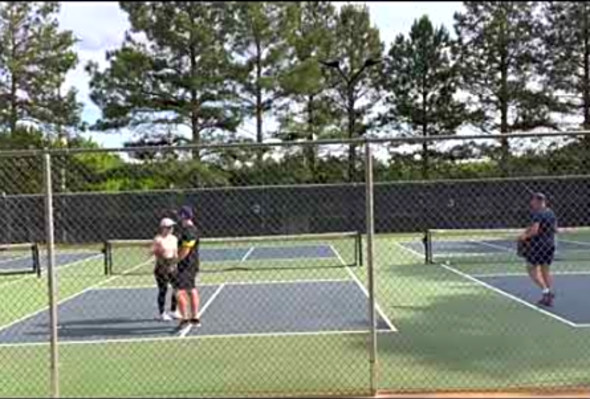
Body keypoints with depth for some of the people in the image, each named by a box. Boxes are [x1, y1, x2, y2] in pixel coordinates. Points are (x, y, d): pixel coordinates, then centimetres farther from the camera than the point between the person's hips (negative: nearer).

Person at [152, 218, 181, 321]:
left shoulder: (174, 238, 11)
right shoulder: (158, 239, -9)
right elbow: (153, 252, -11)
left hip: (172, 267, 7)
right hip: (161, 268, -7)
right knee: (163, 290, -2)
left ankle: (173, 311, 19)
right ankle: (162, 313, 9)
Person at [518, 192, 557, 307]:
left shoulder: (536, 214, -14)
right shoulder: (551, 213, 10)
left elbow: (534, 230, -23)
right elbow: (555, 229, 17)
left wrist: (525, 236, -7)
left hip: (537, 245, -8)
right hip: (550, 245, 8)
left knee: (532, 270, 3)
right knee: (545, 271, 13)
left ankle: (546, 291, -11)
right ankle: (548, 298, 10)